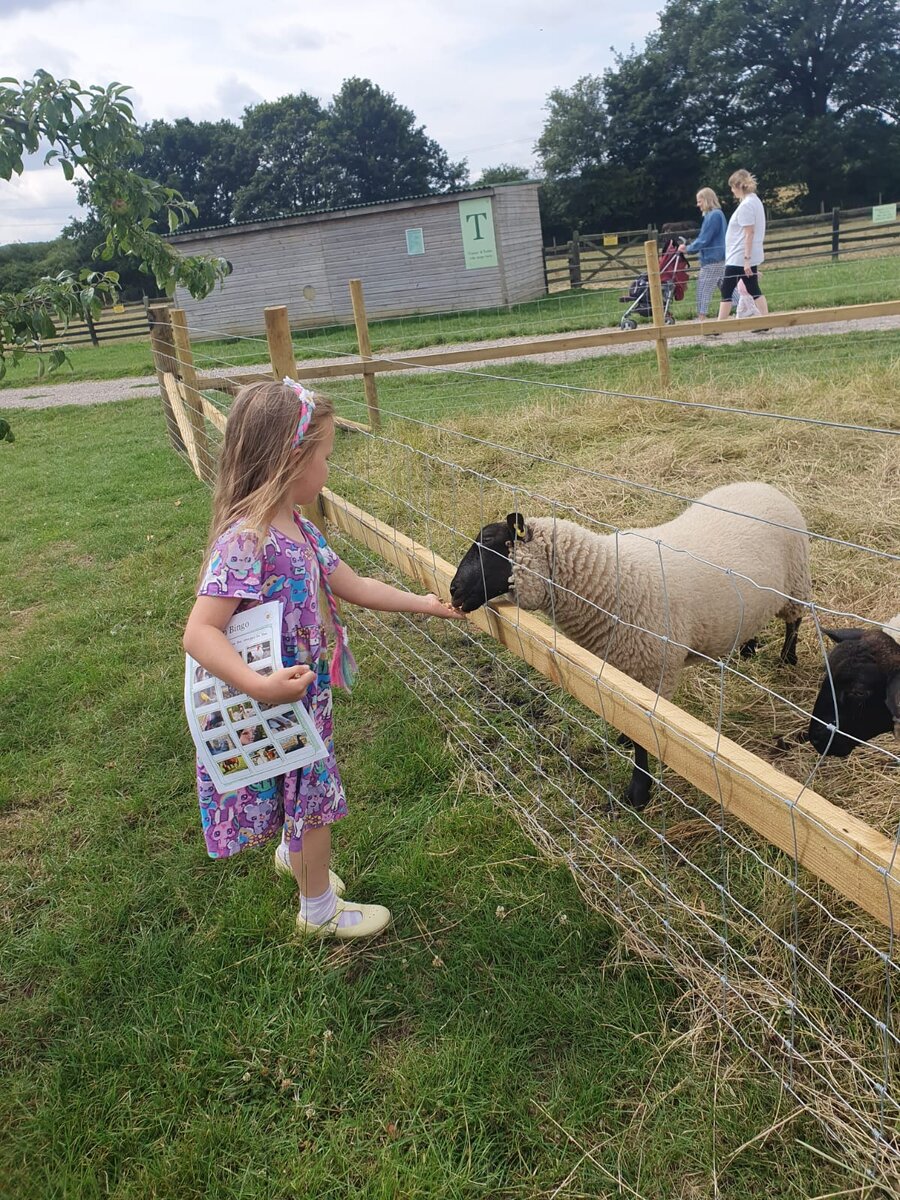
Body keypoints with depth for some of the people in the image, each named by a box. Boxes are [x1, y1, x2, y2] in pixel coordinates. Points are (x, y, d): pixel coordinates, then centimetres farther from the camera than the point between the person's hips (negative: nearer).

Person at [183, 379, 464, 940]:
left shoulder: (298, 530, 0)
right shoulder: (245, 541, -30)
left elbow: (355, 585, 11)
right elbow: (199, 632, -32)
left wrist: (421, 603, 15)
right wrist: (260, 685, -43)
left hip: (306, 692, 8)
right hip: (278, 704, -8)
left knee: (307, 794, 28)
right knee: (316, 800, 11)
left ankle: (293, 855, 57)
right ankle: (320, 910, 34)